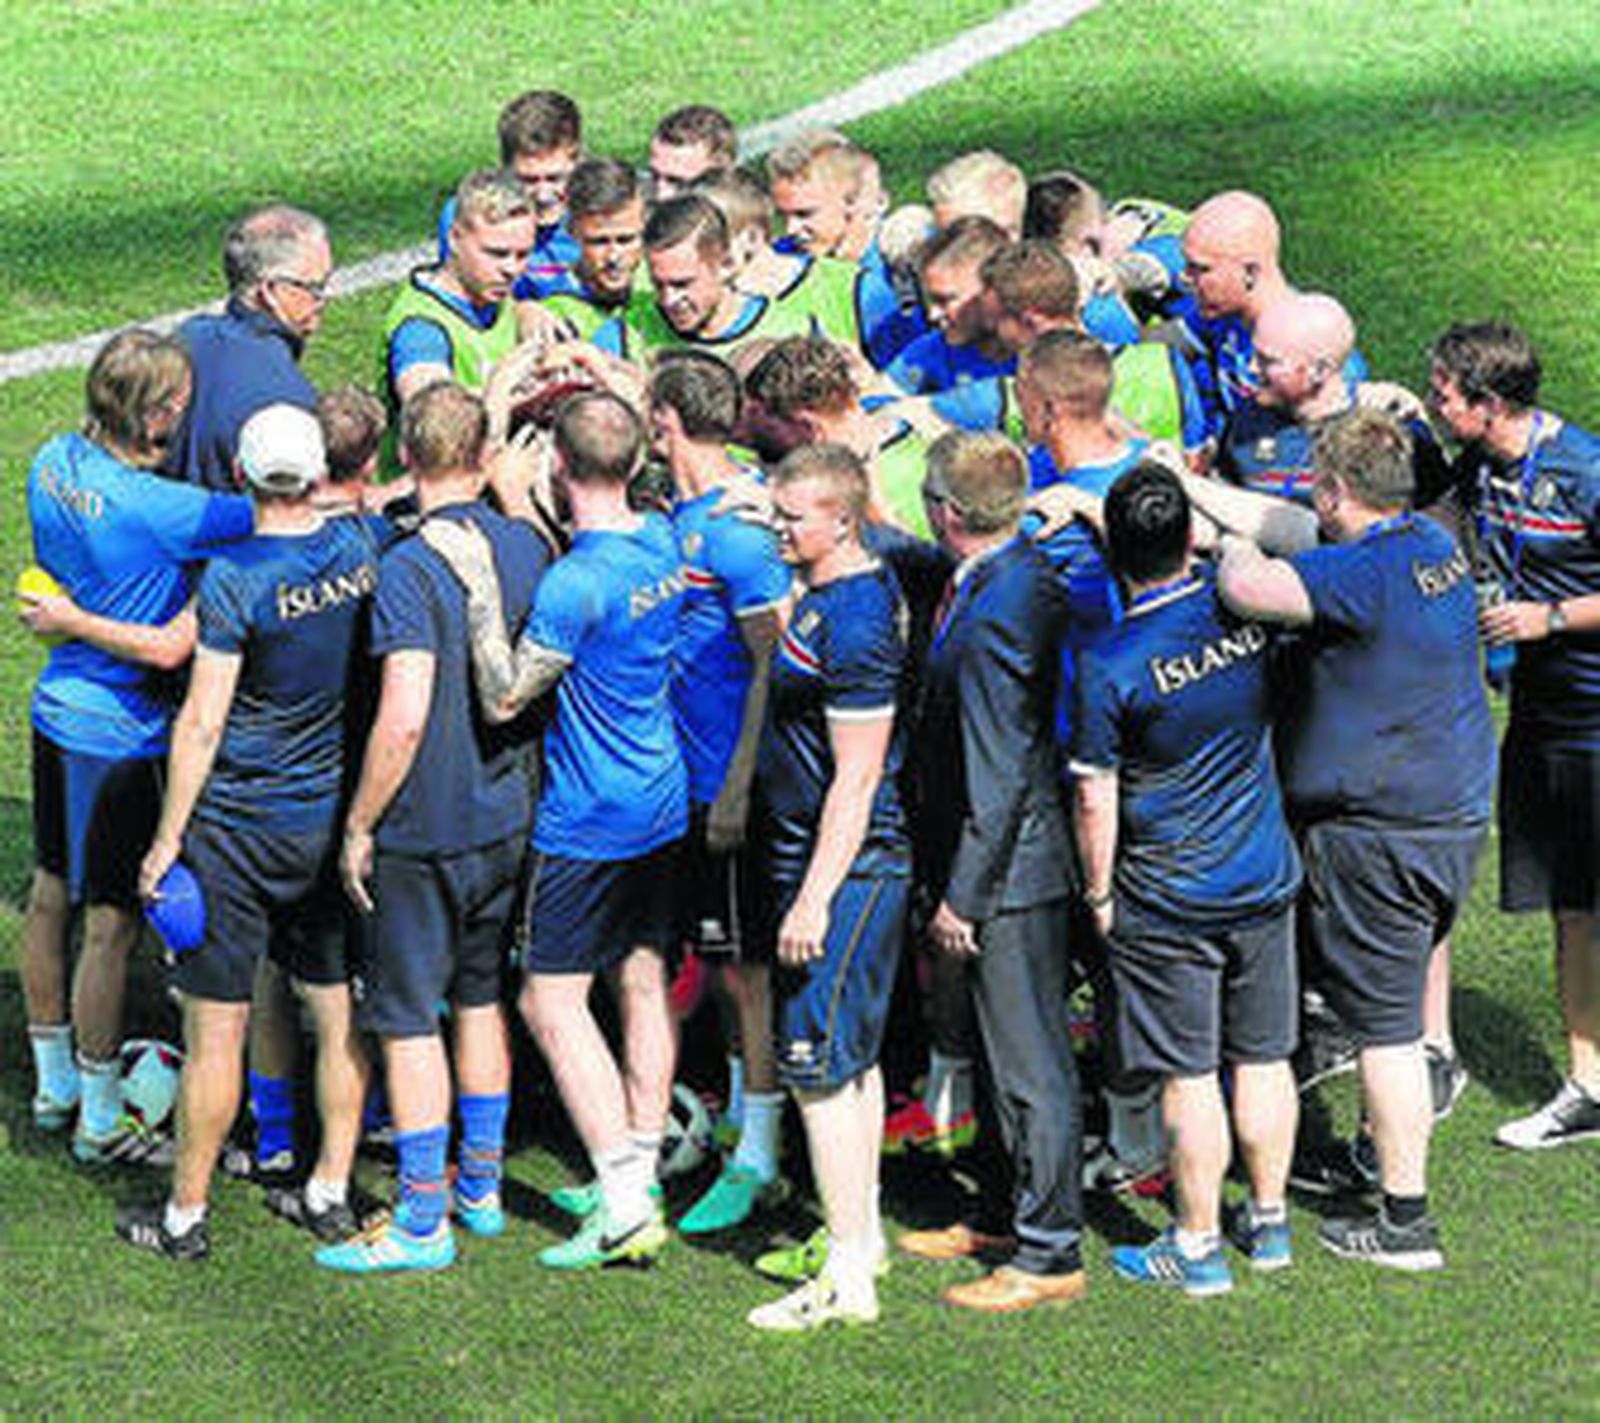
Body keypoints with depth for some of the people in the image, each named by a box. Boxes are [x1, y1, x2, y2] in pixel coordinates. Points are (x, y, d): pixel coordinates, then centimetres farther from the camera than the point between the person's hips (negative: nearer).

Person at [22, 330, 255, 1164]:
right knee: (113, 923, 5)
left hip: (59, 707, 8)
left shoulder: (54, 462, -4)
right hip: (116, 735, -8)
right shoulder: (152, 508, -29)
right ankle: (100, 1125, 17)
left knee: (52, 897, 20)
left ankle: (53, 1087, 37)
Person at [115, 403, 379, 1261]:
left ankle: (186, 1215, 11)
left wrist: (165, 842, -9)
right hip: (333, 820, 5)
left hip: (239, 827, -5)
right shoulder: (360, 550, -3)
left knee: (215, 1028, 3)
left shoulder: (235, 578, -18)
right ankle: (330, 1195, 22)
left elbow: (201, 724, -16)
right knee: (338, 1012, 14)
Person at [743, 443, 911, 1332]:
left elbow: (857, 777, -22)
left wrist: (814, 898, -22)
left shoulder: (854, 624, -21)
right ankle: (861, 1233, 28)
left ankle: (848, 1278, -6)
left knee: (819, 1064, -8)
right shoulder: (847, 591, 10)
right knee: (853, 1057, 17)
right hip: (829, 859, 10)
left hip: (842, 865, -10)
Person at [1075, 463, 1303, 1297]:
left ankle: (1198, 1246, 13)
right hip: (1266, 881, 5)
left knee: (1189, 1075, 4)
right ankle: (1268, 1222, 28)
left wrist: (1098, 892, 2)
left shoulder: (1110, 665, -19)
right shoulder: (1243, 608, -8)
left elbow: (1094, 800, -15)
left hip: (1168, 901, -5)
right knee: (1263, 1060, 16)